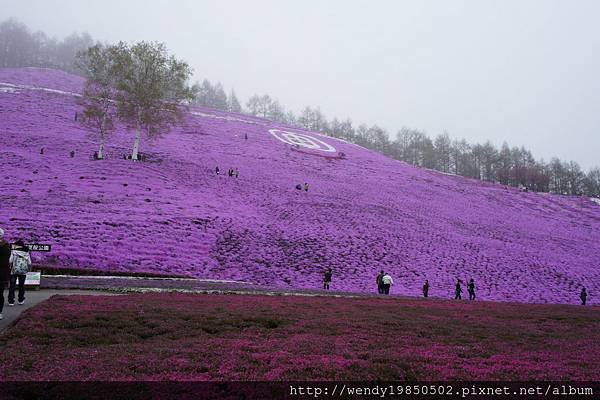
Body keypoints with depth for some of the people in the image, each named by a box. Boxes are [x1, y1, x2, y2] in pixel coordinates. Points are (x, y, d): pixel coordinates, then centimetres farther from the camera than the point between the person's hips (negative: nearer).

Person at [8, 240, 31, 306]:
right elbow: (29, 263, 4)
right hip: (23, 271, 2)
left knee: (12, 286, 3)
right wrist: (27, 270, 16)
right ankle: (21, 300, 20)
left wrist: (10, 267, 5)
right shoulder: (26, 253, 7)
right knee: (21, 285, 13)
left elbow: (10, 261, -10)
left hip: (14, 271, -2)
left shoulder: (13, 252, -1)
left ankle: (11, 301, 1)